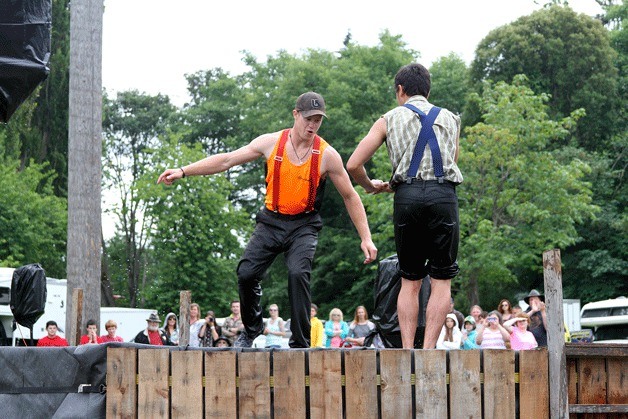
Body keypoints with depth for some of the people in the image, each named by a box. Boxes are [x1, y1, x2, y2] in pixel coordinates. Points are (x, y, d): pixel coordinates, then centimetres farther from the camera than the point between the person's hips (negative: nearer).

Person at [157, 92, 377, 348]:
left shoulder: (327, 155, -8)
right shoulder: (271, 143, -5)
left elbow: (350, 197, 0)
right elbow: (226, 160, -2)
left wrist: (366, 238, -4)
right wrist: (183, 171, -7)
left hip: (304, 225, -2)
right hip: (271, 221, 2)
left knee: (298, 273, -26)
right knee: (246, 273, -10)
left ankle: (300, 344, -15)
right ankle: (251, 329, 18)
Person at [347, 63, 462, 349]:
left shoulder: (389, 120, 15)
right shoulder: (450, 119, 22)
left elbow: (353, 165, 7)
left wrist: (370, 187, 27)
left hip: (407, 196, 0)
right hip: (443, 195, 0)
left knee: (410, 280, 10)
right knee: (441, 280, 2)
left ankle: (407, 350, 1)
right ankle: (428, 351, -9)